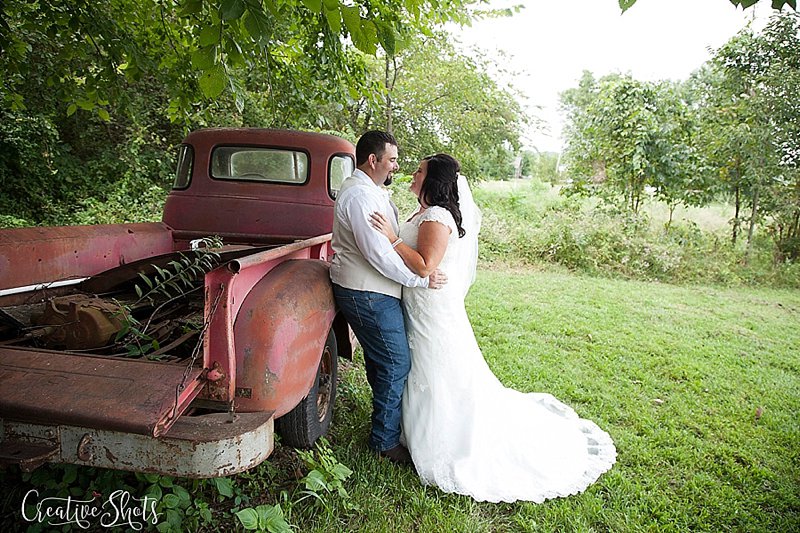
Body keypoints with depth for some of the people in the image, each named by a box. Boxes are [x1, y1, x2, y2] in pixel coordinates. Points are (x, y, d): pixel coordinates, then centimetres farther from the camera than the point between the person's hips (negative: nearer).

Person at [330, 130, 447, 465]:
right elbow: (378, 254, -26)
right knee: (396, 363, -3)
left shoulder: (370, 191, 14)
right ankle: (386, 441, 11)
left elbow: (386, 237, 21)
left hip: (372, 291, 11)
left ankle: (387, 419, 39)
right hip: (368, 295, -11)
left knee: (381, 359, 21)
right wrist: (422, 280, -21)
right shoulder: (359, 196, -21)